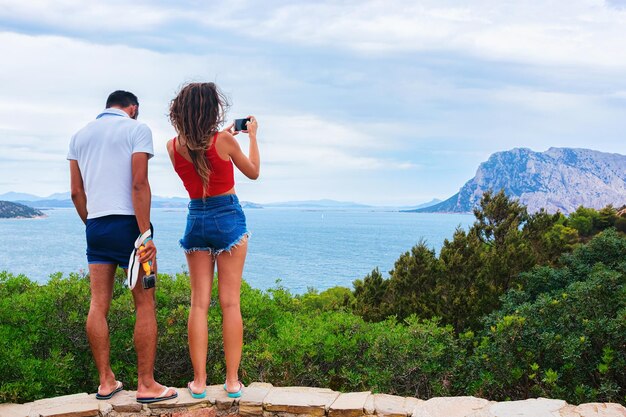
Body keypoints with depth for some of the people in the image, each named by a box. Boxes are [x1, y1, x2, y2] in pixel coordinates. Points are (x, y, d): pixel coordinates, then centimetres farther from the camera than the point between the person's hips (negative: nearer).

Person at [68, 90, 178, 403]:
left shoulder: (80, 136, 15)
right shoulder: (137, 129, -1)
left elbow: (76, 192, 13)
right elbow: (139, 184, -13)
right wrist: (145, 234, -16)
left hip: (95, 226, 6)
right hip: (128, 224, -5)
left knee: (98, 305, 6)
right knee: (145, 305, 0)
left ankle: (106, 381, 11)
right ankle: (146, 385, 1)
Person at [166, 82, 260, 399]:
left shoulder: (174, 147, -2)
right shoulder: (225, 141, -12)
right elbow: (253, 172, 5)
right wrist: (252, 136, 17)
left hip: (196, 221, 3)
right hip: (228, 219, -3)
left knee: (199, 303, 5)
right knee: (230, 302, 1)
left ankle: (199, 381, 5)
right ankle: (232, 381, 4)